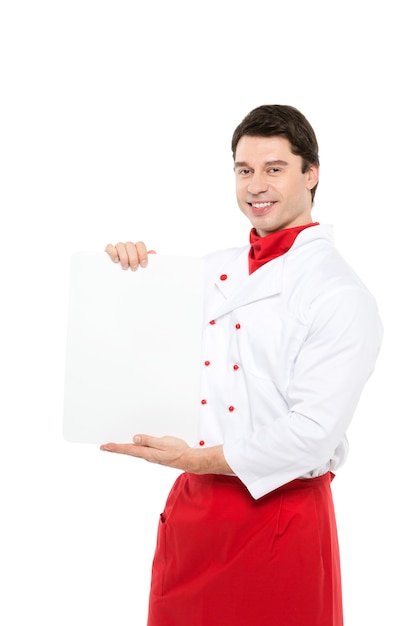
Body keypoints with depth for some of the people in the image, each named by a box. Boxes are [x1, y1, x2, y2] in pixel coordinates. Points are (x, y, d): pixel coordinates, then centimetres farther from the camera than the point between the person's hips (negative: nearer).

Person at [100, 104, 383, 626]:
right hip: (190, 504, 6)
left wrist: (198, 459, -16)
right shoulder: (214, 270, 9)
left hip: (278, 516, -6)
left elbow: (312, 433, -18)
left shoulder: (341, 296, -11)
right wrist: (132, 272, 2)